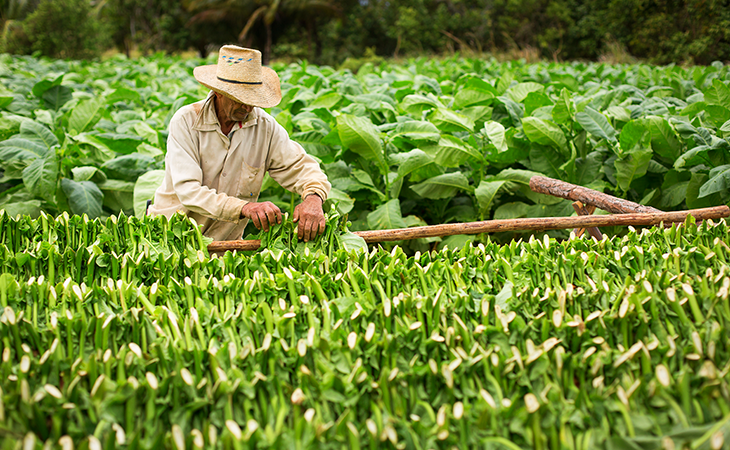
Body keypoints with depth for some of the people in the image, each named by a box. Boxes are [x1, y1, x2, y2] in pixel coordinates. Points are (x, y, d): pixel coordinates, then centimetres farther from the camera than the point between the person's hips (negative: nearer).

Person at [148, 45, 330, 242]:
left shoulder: (265, 126, -3)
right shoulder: (186, 122, -13)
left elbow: (301, 167, 1)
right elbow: (188, 191, -23)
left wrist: (313, 198, -25)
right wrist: (245, 208, -38)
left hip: (225, 243, 2)